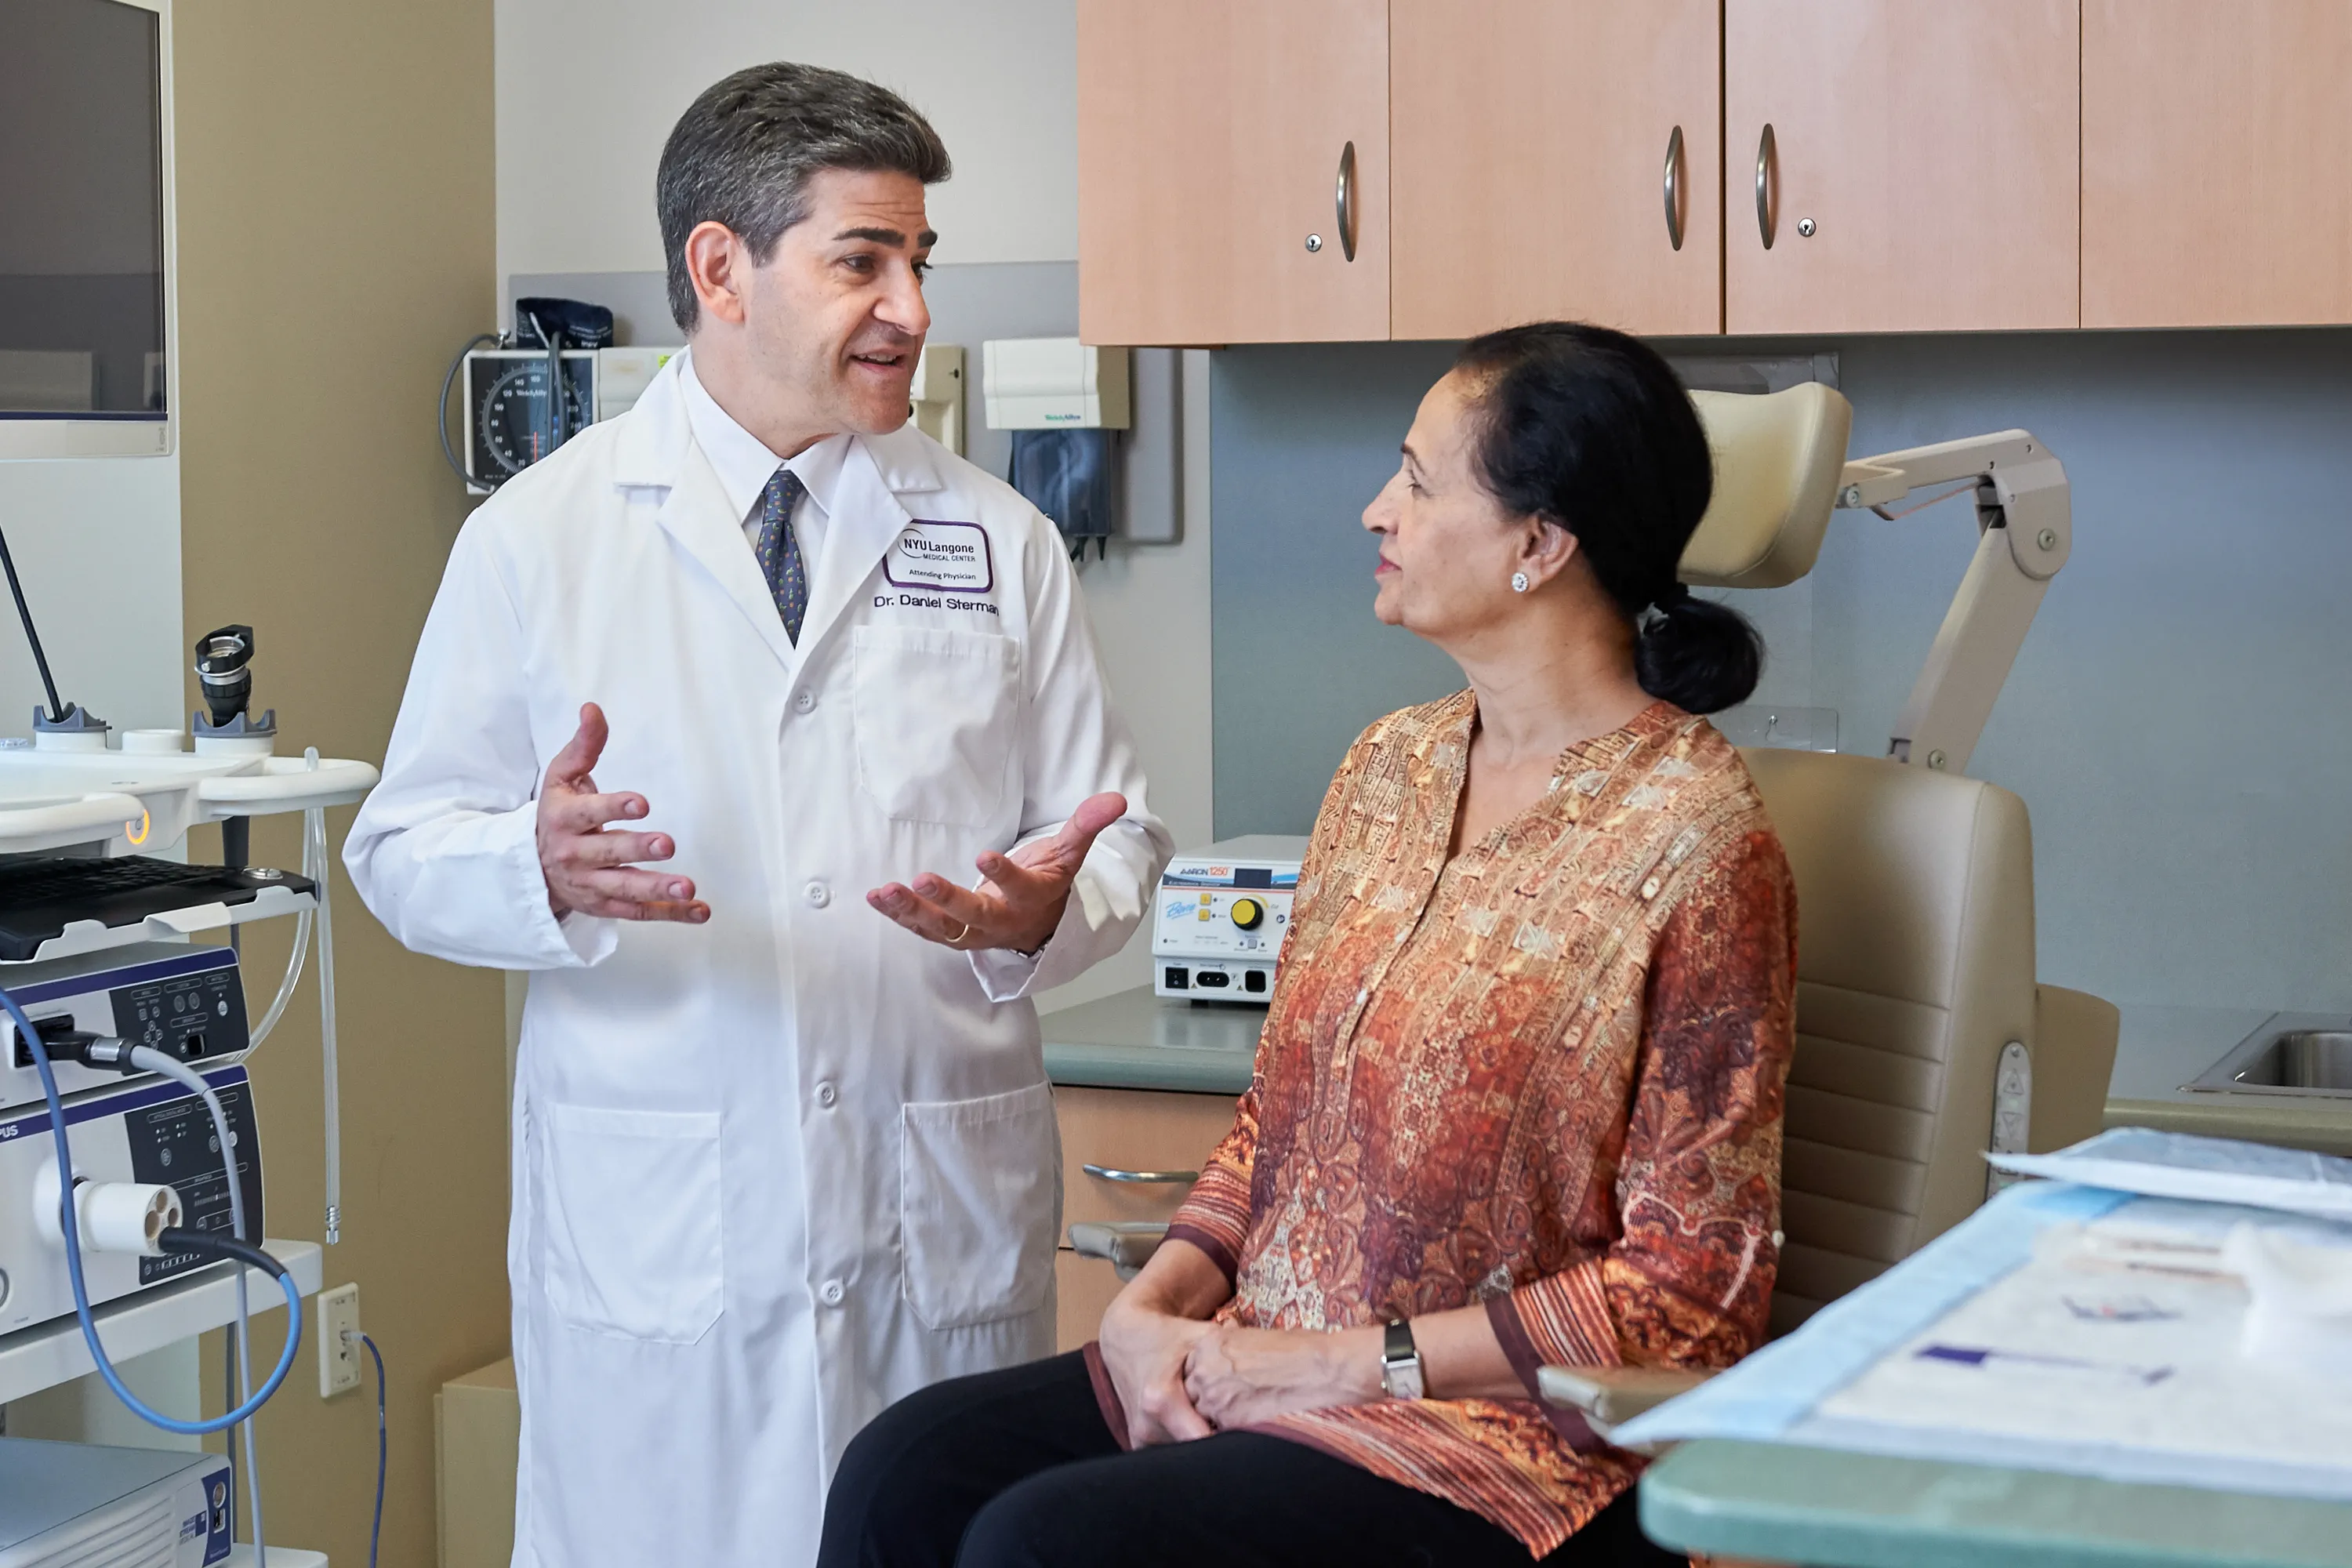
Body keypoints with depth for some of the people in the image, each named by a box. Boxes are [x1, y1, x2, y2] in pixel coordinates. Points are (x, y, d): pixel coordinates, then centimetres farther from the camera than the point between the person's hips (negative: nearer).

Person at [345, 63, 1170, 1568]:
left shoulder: (999, 541, 9)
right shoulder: (539, 536, 3)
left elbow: (1120, 841, 9)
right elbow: (409, 848, 2)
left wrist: (1045, 908, -15)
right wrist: (544, 867, -20)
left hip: (950, 1218, 2)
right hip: (653, 1220, -2)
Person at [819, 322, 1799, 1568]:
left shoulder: (1691, 835, -12)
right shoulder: (1390, 766, 10)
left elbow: (1691, 1285, -13)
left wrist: (1354, 1357, -14)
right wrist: (1155, 1304, -1)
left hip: (1513, 1437, -7)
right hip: (1252, 1362, 7)